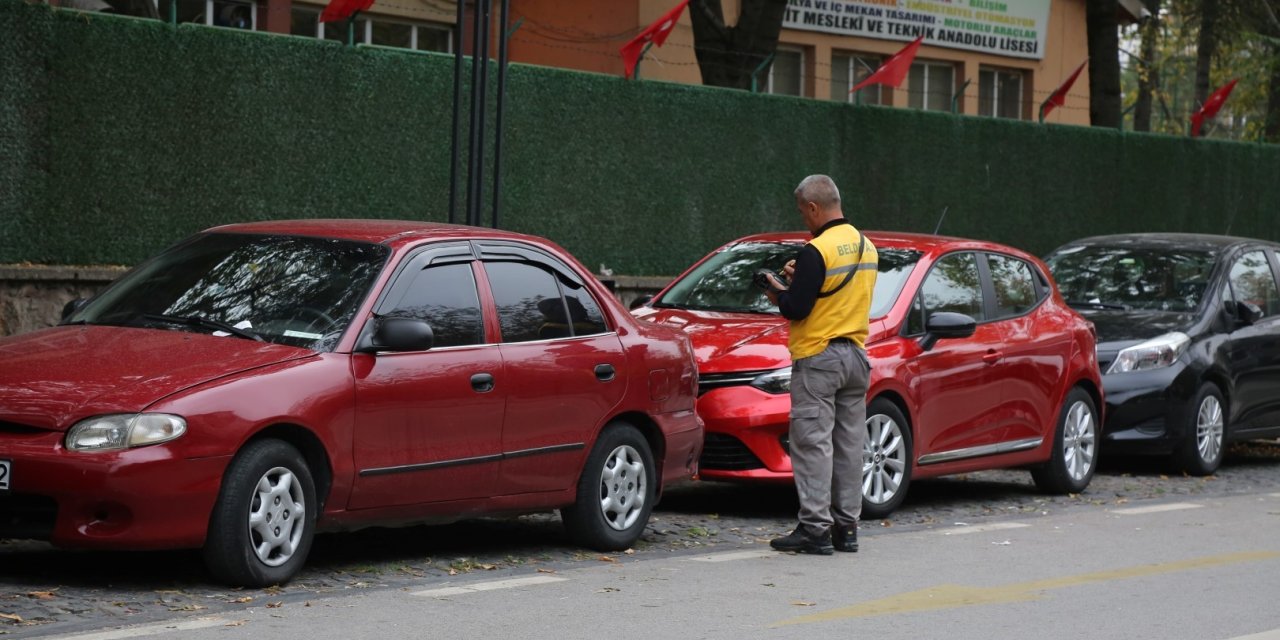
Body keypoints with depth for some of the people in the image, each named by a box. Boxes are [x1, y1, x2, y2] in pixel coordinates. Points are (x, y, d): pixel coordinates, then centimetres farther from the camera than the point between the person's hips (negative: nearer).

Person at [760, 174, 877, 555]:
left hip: (817, 357, -8)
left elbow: (796, 309, -17)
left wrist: (778, 292, 3)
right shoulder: (866, 247, 10)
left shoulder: (817, 251, -16)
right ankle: (846, 527, 14)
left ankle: (815, 528, -7)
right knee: (849, 445, 10)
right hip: (856, 356, 8)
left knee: (813, 444, -5)